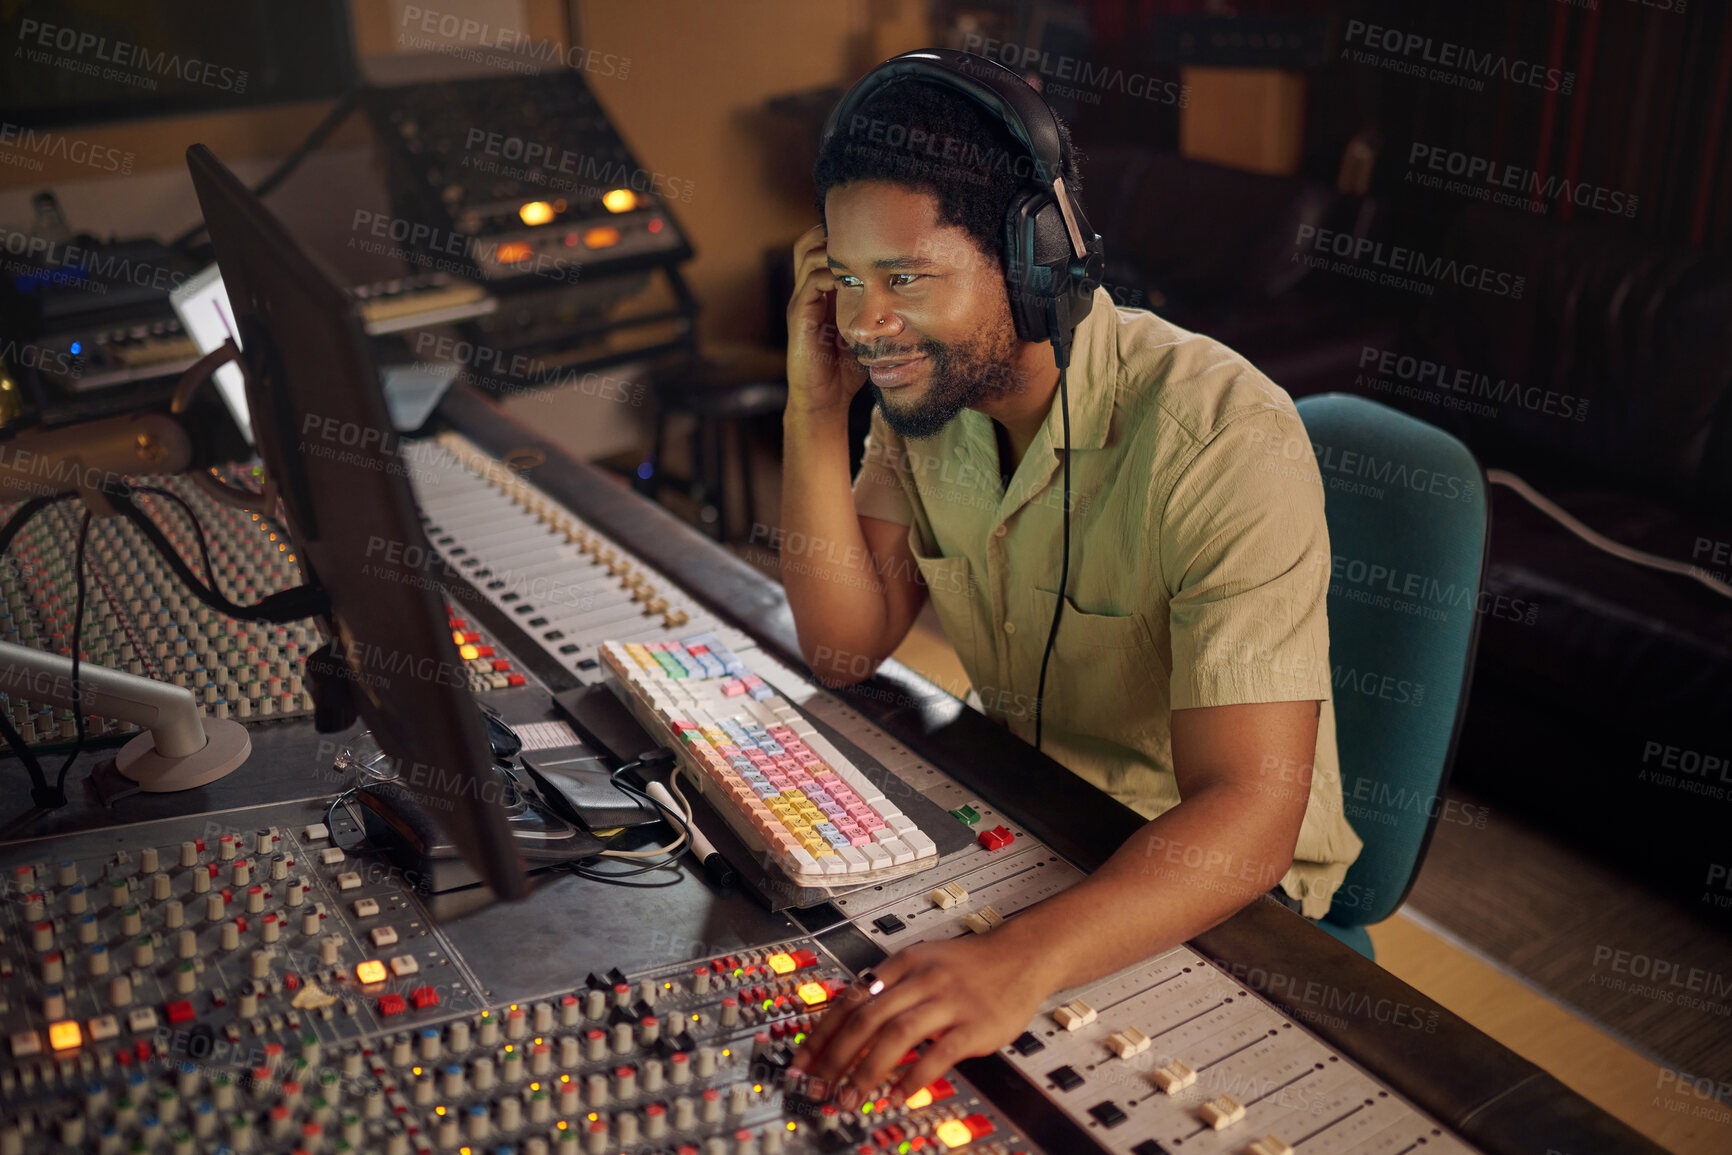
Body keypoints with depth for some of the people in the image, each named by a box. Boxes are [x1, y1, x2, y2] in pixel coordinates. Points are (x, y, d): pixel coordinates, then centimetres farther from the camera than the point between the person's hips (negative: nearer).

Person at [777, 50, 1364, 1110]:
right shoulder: (928, 384, -6)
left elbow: (1248, 812, -35)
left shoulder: (1224, 435, -28)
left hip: (1208, 887, -5)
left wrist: (1019, 961, -52)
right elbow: (847, 648, -6)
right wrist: (817, 408, -18)